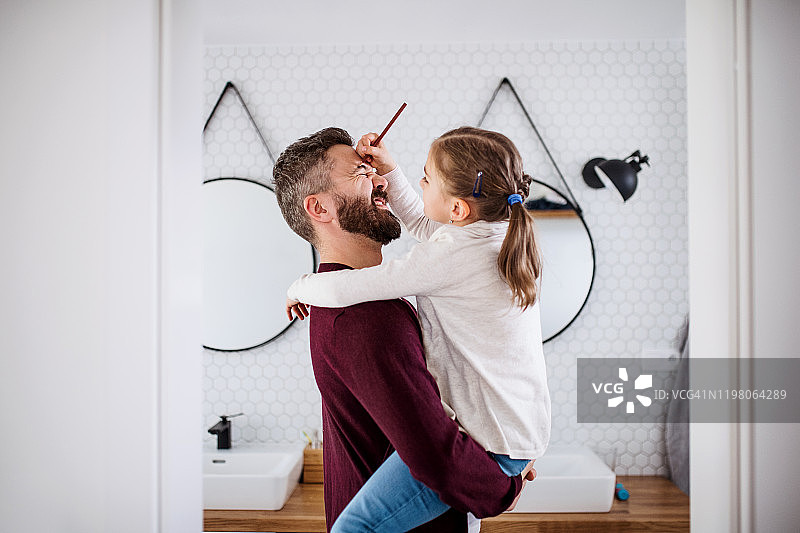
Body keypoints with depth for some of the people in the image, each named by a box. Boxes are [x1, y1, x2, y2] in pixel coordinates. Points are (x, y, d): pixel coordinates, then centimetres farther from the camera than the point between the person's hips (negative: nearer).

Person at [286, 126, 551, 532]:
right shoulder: (503, 230, 2)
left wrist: (299, 288, -1)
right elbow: (422, 224, 19)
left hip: (489, 445, -10)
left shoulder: (450, 256, -25)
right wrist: (388, 168, 12)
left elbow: (341, 290, -23)